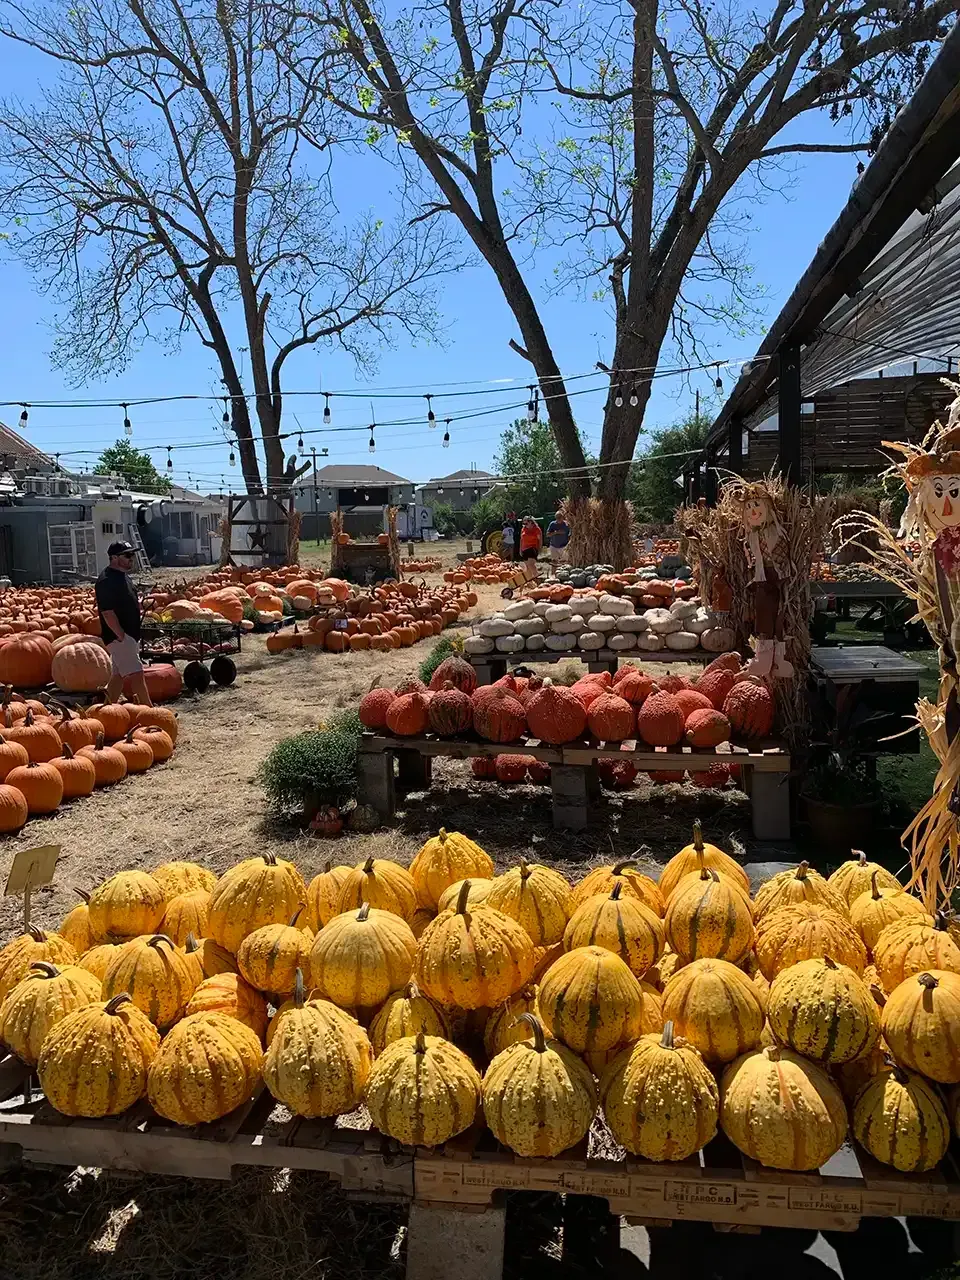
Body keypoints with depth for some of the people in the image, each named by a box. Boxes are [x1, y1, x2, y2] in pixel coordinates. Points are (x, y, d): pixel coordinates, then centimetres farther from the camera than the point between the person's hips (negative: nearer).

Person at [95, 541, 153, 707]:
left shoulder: (123, 576, 14)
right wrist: (122, 636, -22)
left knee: (118, 674, 14)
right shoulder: (107, 580, -17)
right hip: (119, 636, -10)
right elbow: (107, 613, -22)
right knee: (137, 674, -9)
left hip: (128, 635, 10)